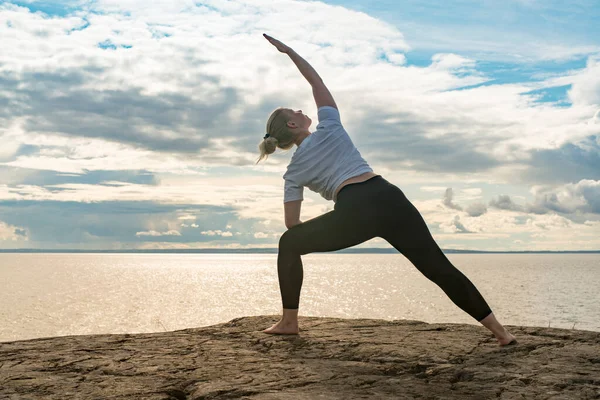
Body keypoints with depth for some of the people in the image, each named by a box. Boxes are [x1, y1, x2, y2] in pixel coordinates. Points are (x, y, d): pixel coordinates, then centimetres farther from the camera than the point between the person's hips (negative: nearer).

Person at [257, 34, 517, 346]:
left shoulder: (293, 172, 17)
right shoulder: (329, 127, 18)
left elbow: (292, 226, 15)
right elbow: (316, 80, 31)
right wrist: (289, 51, 35)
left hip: (353, 213, -2)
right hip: (388, 198, 2)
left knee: (289, 244, 21)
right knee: (439, 267, 6)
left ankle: (289, 321, 19)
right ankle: (498, 330, 2)